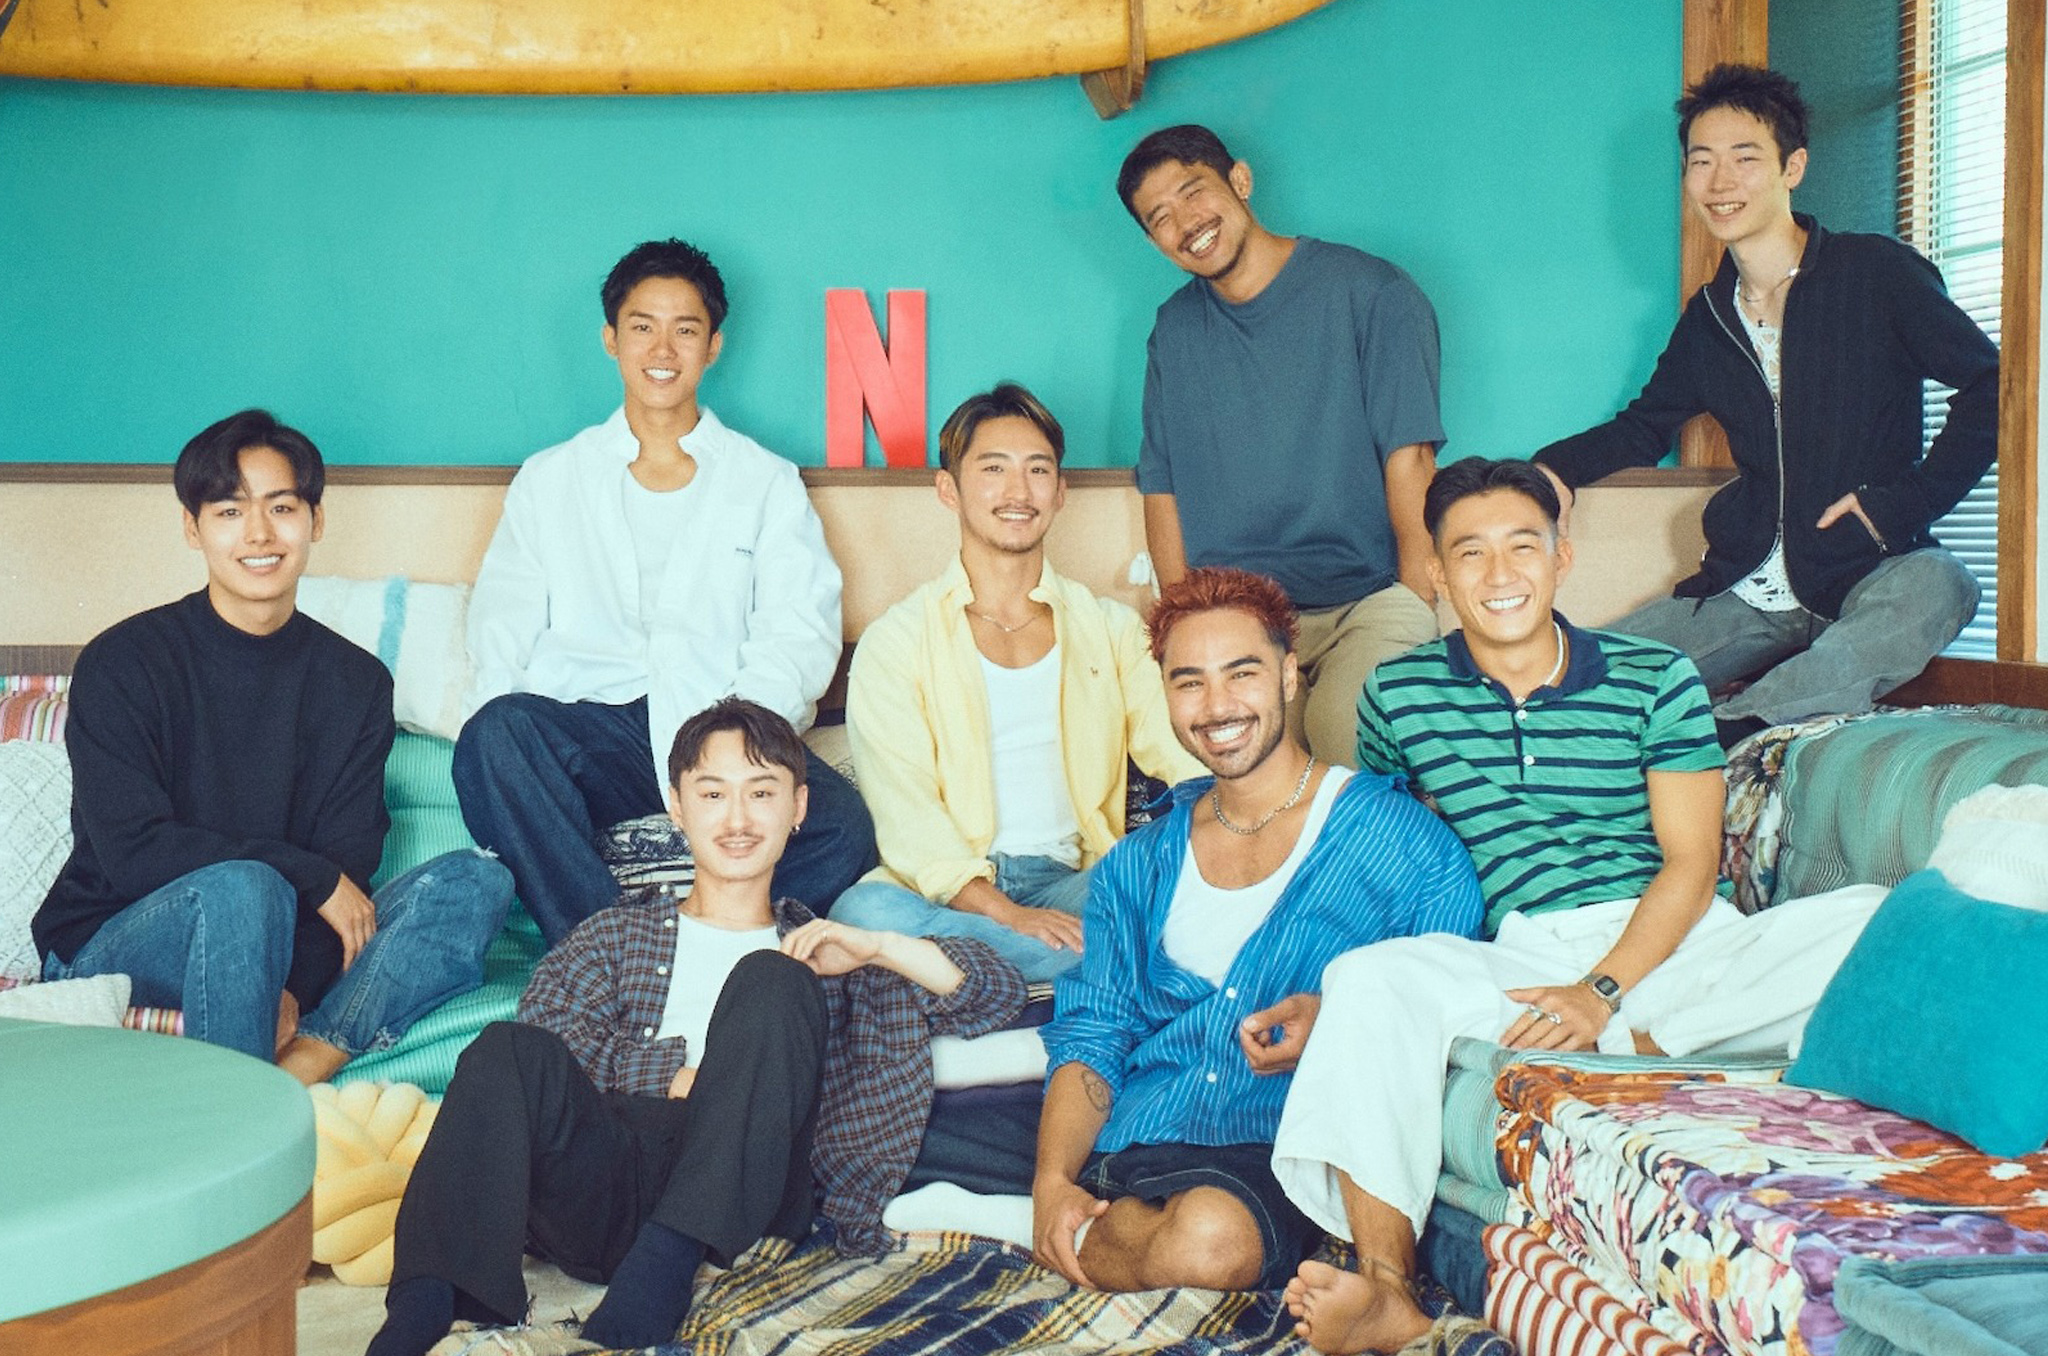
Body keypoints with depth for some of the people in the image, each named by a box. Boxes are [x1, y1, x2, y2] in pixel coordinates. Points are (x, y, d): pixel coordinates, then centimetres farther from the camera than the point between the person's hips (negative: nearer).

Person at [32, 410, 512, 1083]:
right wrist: (313, 876, -18)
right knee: (242, 888, -37)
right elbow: (131, 850, -16)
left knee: (478, 881, -17)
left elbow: (350, 862, -3)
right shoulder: (122, 663, -6)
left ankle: (305, 1060, -36)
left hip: (275, 951, 4)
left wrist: (291, 988, -21)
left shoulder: (356, 682, 5)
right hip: (108, 948, -4)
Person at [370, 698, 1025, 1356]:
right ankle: (426, 1302, -44)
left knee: (772, 982, -23)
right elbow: (549, 1031, 8)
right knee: (508, 1050, -27)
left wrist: (879, 946, 4)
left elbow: (999, 991, 19)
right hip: (602, 1190, 1)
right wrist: (686, 1066, -5)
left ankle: (670, 1254, -35)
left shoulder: (820, 952, 29)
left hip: (737, 1203, 0)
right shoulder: (618, 932, 30)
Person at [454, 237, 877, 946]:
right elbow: (501, 630, 12)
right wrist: (500, 726, -12)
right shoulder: (548, 481, 21)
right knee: (496, 733, -34)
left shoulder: (768, 483, 18)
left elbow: (800, 633, 5)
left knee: (843, 828, -32)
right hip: (588, 727, 1)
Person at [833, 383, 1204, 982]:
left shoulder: (1111, 628, 18)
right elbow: (906, 817, -6)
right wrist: (1005, 913, -22)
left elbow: (1181, 748, 4)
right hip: (952, 893, -1)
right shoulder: (897, 642, 7)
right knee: (864, 911, -36)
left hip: (1073, 884, 1)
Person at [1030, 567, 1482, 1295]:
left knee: (1212, 1234, -38)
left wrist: (1334, 1028, -17)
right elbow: (1090, 1036, 10)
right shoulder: (1138, 866, 18)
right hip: (1121, 1149, 3)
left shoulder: (1404, 843, 4)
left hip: (1278, 1156, -3)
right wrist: (1053, 1182, -9)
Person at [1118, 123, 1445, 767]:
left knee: (1345, 732, -32)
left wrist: (1416, 622, -12)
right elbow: (1162, 490, 12)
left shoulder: (1369, 292, 1)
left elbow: (1410, 462, -5)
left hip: (1368, 600, -2)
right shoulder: (1174, 331, 14)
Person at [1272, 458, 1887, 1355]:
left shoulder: (1657, 680, 7)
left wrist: (1605, 992, -15)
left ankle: (1628, 1043, -29)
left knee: (1876, 920, -23)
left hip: (1670, 947, 0)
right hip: (1519, 961, 0)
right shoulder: (1397, 697, 10)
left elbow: (1691, 862, 1)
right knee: (1367, 979, -30)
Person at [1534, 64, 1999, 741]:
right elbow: (1644, 425, 28)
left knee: (1936, 586, -40)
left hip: (1868, 575, -4)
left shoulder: (1877, 273, -1)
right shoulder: (1708, 316, 14)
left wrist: (1906, 501, -10)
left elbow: (1991, 385, -2)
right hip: (1746, 594, 5)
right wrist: (1558, 466, 8)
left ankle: (1727, 726, -46)